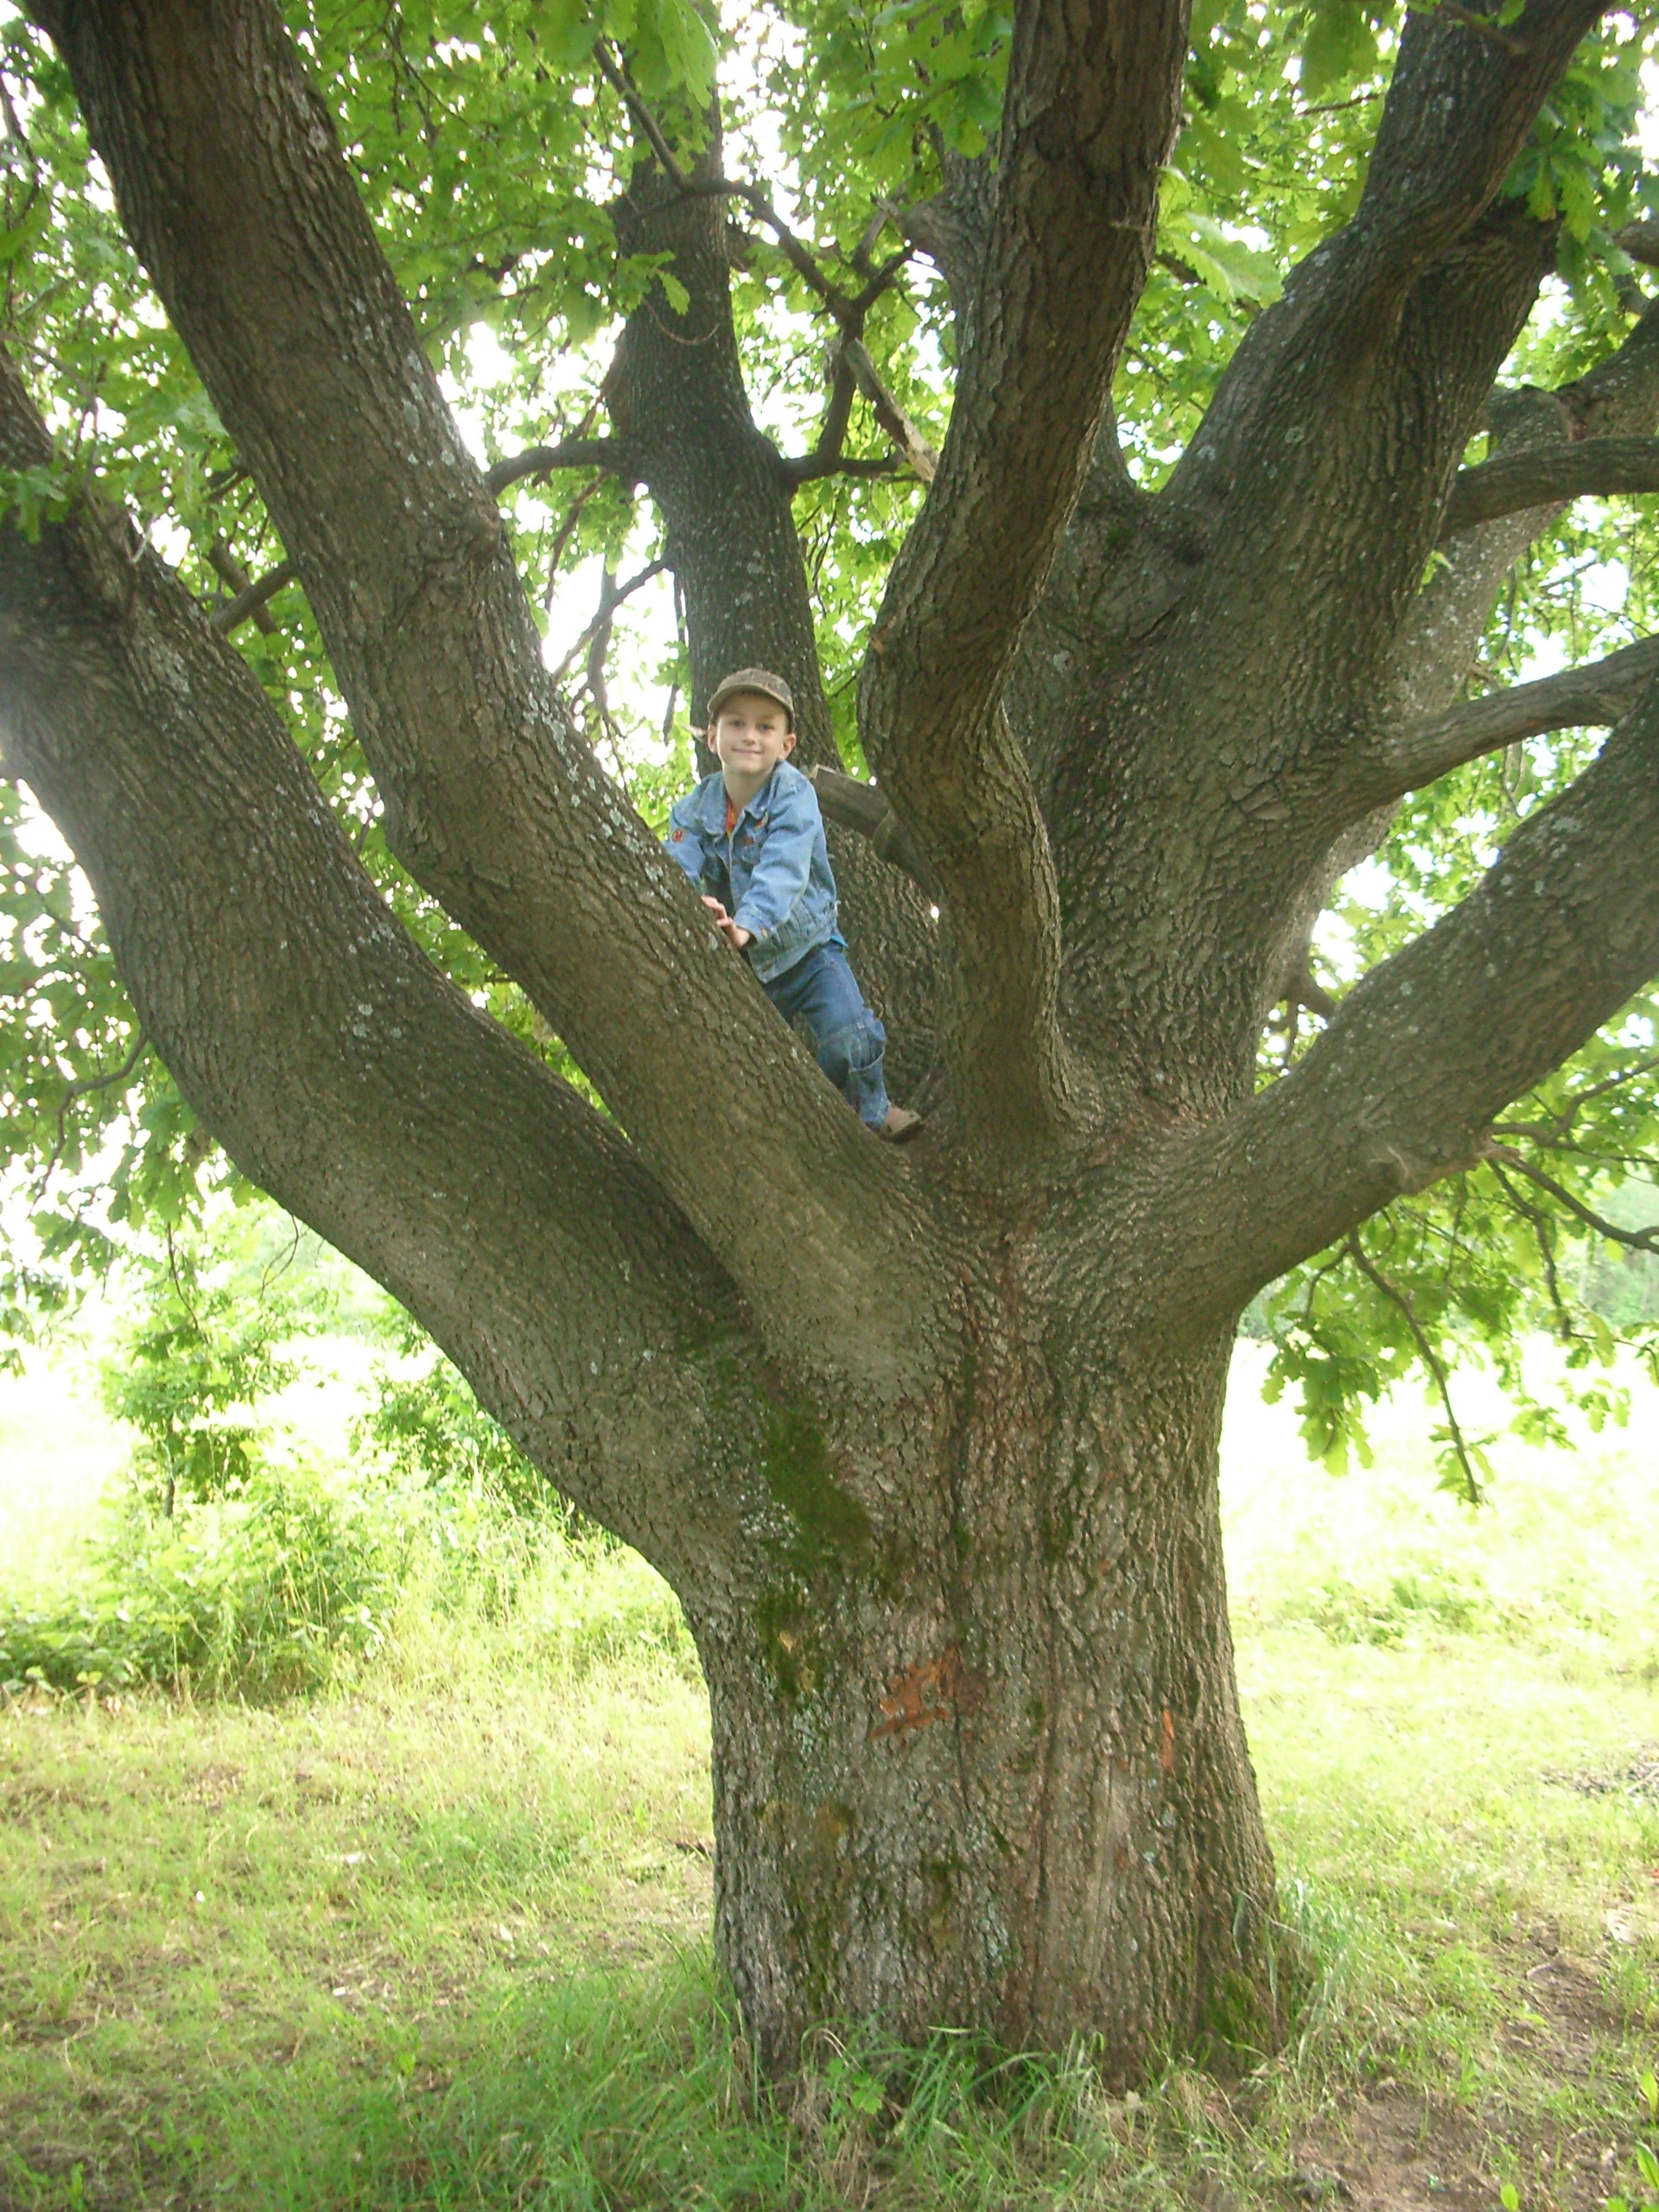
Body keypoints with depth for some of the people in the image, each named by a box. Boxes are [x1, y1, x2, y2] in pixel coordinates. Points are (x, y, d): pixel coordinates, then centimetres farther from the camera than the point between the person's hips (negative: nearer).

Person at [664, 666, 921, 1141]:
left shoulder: (794, 795, -16)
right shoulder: (695, 808, -4)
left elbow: (782, 871, -33)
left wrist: (746, 927, -51)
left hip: (805, 946, -3)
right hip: (737, 965, 4)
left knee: (848, 1038, -20)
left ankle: (871, 1113, 7)